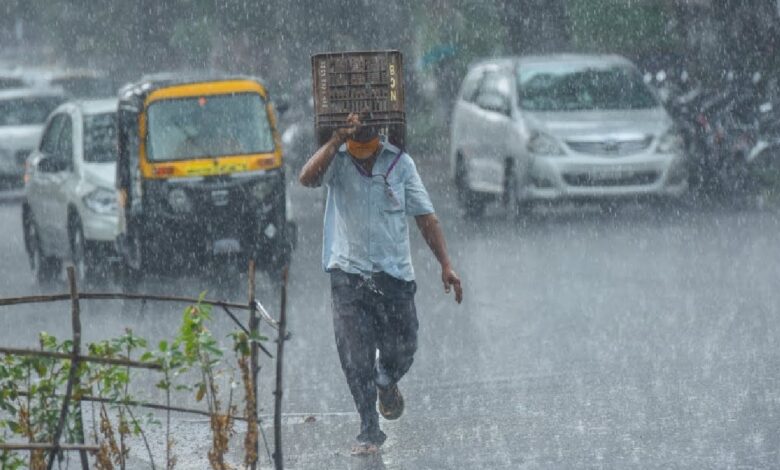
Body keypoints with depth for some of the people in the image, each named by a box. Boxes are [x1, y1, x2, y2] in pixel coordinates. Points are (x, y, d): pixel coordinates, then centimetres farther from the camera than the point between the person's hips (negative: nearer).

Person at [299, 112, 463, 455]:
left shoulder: (399, 163, 2)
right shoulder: (336, 160, -1)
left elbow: (425, 217, 4)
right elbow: (307, 178, -23)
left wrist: (446, 266, -2)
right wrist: (337, 140, -27)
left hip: (394, 273, 1)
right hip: (348, 273, -1)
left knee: (401, 353, 5)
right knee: (355, 360, -5)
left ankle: (386, 383, 40)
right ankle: (369, 432, 4)